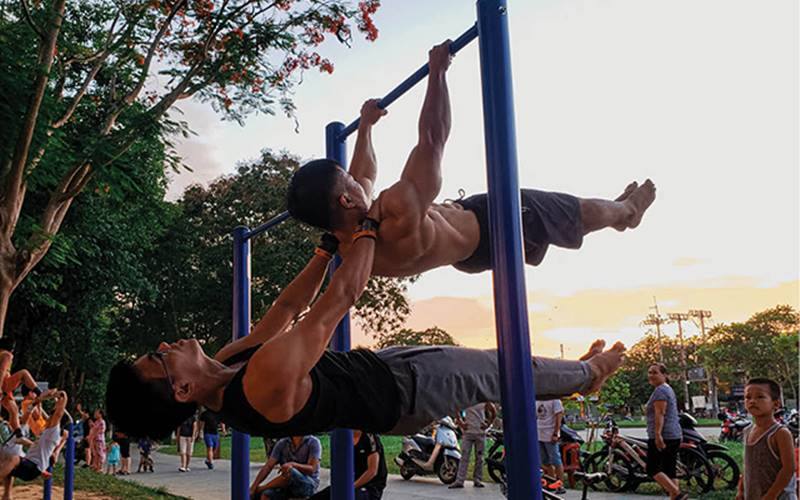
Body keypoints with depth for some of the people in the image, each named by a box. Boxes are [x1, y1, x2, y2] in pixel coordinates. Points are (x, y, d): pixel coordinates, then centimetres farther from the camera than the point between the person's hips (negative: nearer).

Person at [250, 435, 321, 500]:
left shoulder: (313, 442, -6)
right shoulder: (282, 444, 4)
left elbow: (312, 469, -14)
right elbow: (268, 467, -2)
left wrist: (293, 465, -33)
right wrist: (252, 488, -14)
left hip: (308, 484, -3)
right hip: (287, 485, 4)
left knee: (290, 472, -33)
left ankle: (259, 489, -9)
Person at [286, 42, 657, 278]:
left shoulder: (349, 247, -18)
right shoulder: (398, 219, -46)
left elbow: (366, 174, 2)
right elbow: (433, 137, -40)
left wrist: (366, 125, 13)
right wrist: (437, 71, -30)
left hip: (466, 251, 9)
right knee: (582, 212, 17)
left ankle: (620, 211, 56)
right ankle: (627, 210, 51)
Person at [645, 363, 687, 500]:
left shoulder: (660, 390, -10)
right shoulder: (669, 389, 21)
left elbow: (660, 414, -21)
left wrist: (658, 434, -28)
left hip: (662, 437, -10)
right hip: (675, 436, 10)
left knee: (652, 469, -8)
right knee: (670, 470, 8)